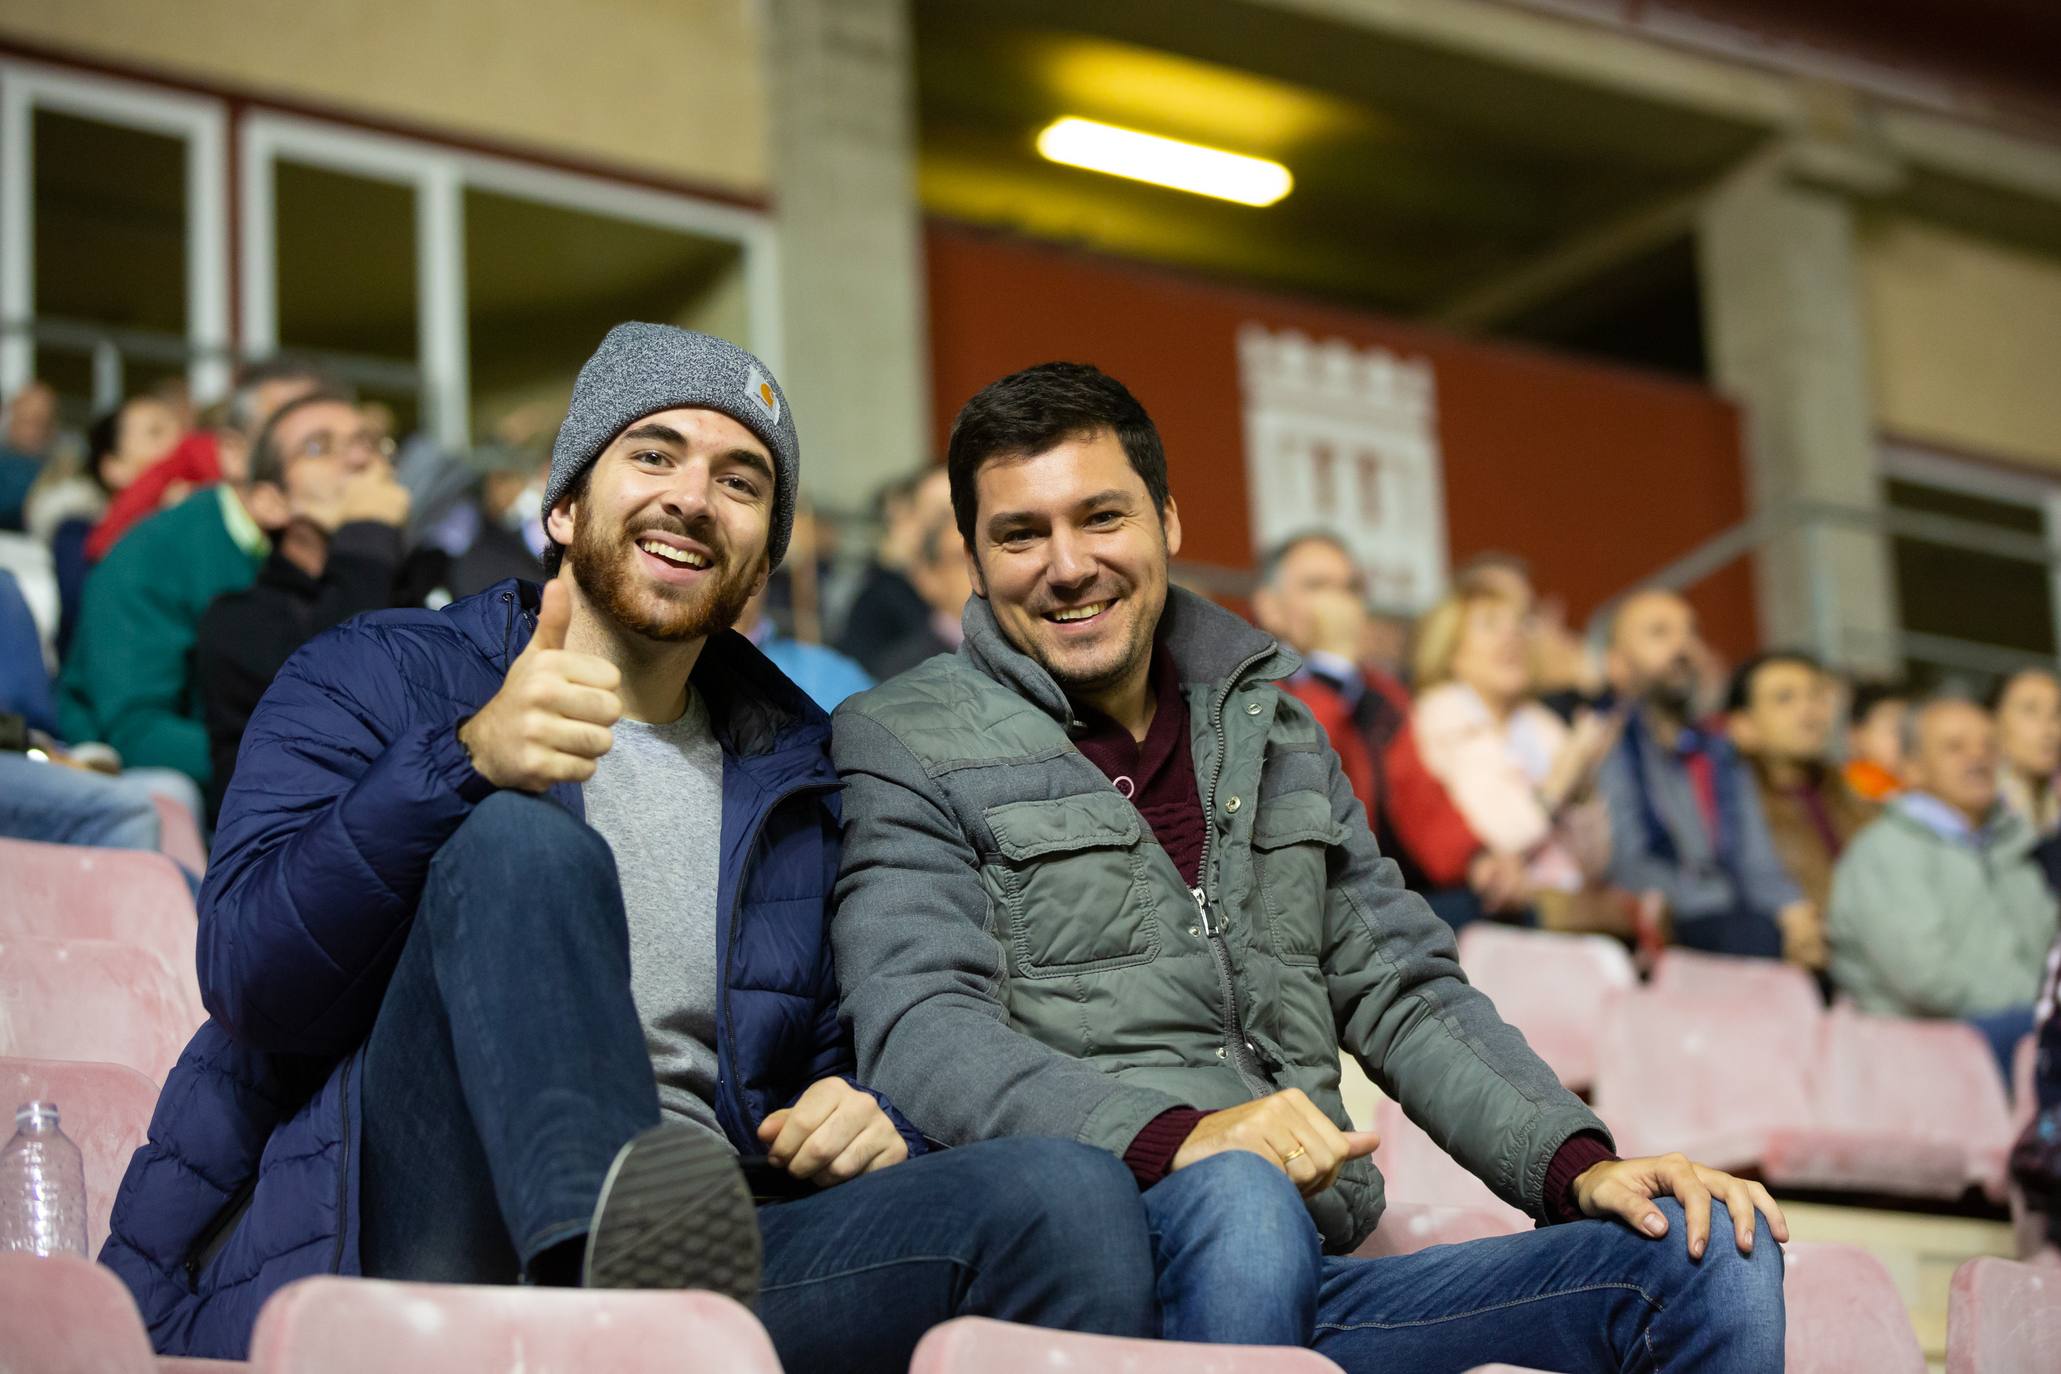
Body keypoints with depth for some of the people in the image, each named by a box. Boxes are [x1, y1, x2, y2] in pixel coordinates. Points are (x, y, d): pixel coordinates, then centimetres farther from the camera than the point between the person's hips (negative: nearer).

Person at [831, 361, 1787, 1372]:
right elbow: (917, 1028, -10)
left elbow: (1400, 993, 20)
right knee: (1237, 1197, -40)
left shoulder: (1272, 732, 23)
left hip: (1311, 1277, 5)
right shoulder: (900, 749, 5)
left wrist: (1578, 1163, 1)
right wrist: (1174, 1134, -27)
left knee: (1718, 1258, -14)